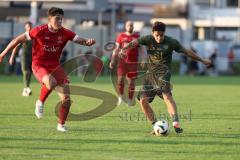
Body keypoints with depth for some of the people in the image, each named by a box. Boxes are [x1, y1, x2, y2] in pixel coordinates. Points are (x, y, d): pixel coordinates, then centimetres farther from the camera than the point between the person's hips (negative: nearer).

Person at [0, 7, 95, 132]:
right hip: (39, 65, -4)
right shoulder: (39, 31, -14)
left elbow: (80, 40, -7)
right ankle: (40, 102, -6)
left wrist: (88, 42, -32)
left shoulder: (65, 33, -4)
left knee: (66, 96, -6)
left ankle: (61, 125, 12)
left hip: (55, 66, 4)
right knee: (51, 83, -36)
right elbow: (19, 39, -5)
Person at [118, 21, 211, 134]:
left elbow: (187, 52, 8)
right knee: (143, 100, -6)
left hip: (163, 72, -4)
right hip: (150, 73, 4)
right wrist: (123, 49, -34)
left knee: (166, 95, -28)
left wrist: (202, 61, 16)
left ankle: (176, 122, -36)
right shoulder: (148, 39, 0)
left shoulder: (171, 42, -2)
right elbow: (134, 43, -13)